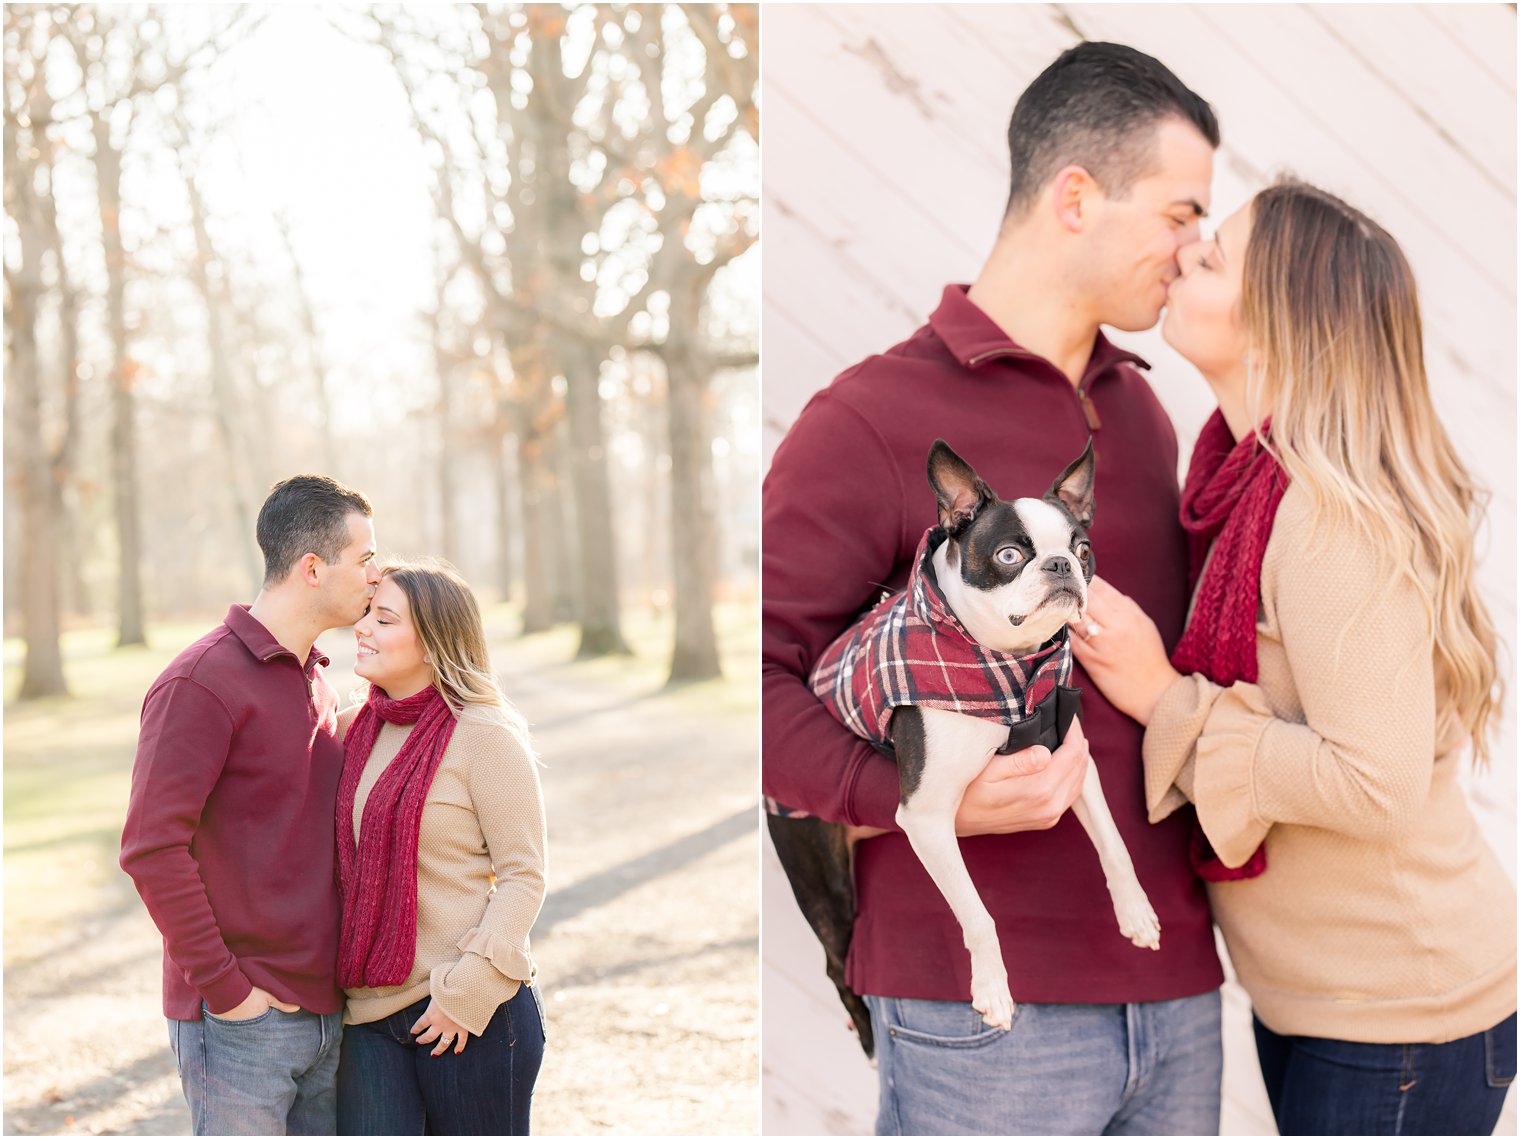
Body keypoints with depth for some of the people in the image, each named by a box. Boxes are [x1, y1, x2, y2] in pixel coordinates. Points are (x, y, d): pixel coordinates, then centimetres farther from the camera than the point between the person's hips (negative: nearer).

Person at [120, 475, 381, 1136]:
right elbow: (152, 849, -18)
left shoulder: (318, 682, 15)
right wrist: (226, 986, -17)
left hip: (327, 1009, 8)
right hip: (241, 1023, -8)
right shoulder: (202, 681, -12)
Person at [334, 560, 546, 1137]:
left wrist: (467, 989, -15)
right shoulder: (356, 728, 10)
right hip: (369, 1008, 5)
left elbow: (523, 875, -10)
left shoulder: (486, 734, -9)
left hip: (474, 1017, -5)